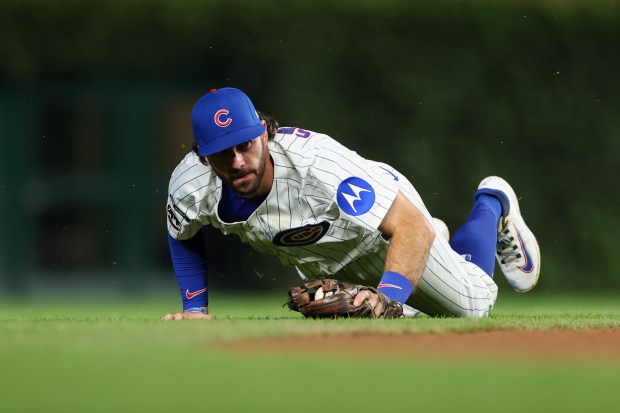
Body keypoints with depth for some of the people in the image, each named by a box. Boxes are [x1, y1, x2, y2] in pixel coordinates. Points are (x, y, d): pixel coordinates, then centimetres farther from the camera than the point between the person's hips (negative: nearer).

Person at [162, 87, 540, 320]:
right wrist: (195, 306, -12)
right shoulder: (190, 187, -33)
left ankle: (493, 204, 37)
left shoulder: (317, 162, -47)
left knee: (473, 305, 11)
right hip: (312, 257, 5)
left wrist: (387, 295, -61)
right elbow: (184, 237, -5)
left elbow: (413, 225, -48)